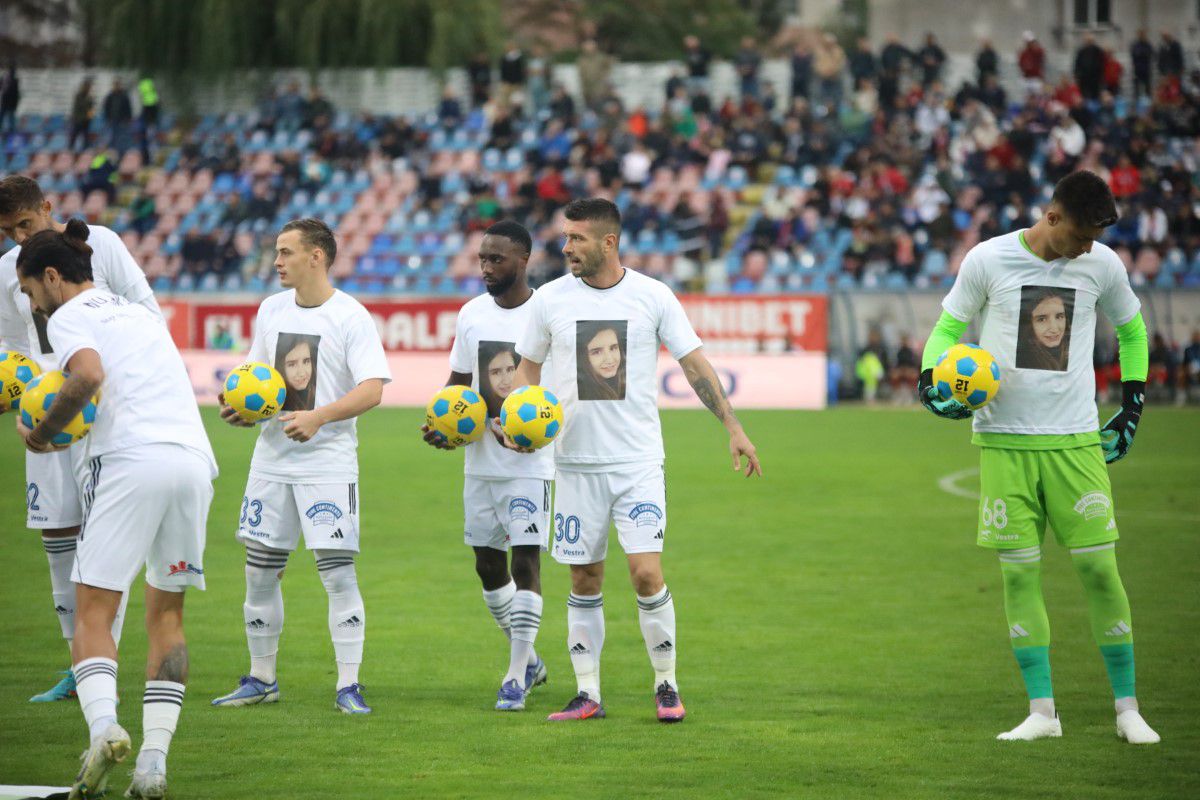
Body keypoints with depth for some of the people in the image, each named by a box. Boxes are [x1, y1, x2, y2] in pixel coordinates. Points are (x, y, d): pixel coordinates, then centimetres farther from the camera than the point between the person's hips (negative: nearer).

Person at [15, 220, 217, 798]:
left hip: (133, 459, -6)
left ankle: (103, 726, -28)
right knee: (166, 613, 13)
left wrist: (42, 434, -3)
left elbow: (88, 375, -15)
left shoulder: (68, 317, 5)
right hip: (194, 455, 6)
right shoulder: (138, 313, 29)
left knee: (92, 612, -4)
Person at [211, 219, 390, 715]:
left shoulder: (350, 317, -10)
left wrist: (319, 416, -30)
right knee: (260, 571, 8)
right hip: (272, 459, 6)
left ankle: (348, 685, -4)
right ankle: (261, 679, 20)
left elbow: (372, 389, -18)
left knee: (338, 572, -10)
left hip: (328, 462, -6)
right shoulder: (271, 310, 10)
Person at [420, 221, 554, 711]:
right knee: (488, 564, 11)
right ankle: (527, 657, 28)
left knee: (525, 561, -11)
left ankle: (517, 676, -8)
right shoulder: (472, 314, 7)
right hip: (480, 462, 6)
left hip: (530, 463, -6)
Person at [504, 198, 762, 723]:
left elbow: (694, 363, 3)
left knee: (647, 574, -11)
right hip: (576, 461, 2)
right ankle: (587, 695, 12)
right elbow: (528, 367, 13)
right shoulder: (550, 299, 2)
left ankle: (666, 685, 4)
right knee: (584, 581, 5)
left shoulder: (653, 297, -2)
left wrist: (733, 427, -2)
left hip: (638, 462, -2)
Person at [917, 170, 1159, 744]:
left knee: (1099, 567, -5)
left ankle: (1127, 709, 4)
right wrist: (931, 379, -9)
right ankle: (1041, 711, 2)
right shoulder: (988, 260, -3)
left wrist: (1132, 404, 14)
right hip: (1003, 439, -1)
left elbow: (1131, 329, 20)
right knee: (1018, 572, -3)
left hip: (1075, 441, 1)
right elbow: (948, 327, 9)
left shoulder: (1101, 266, 2)